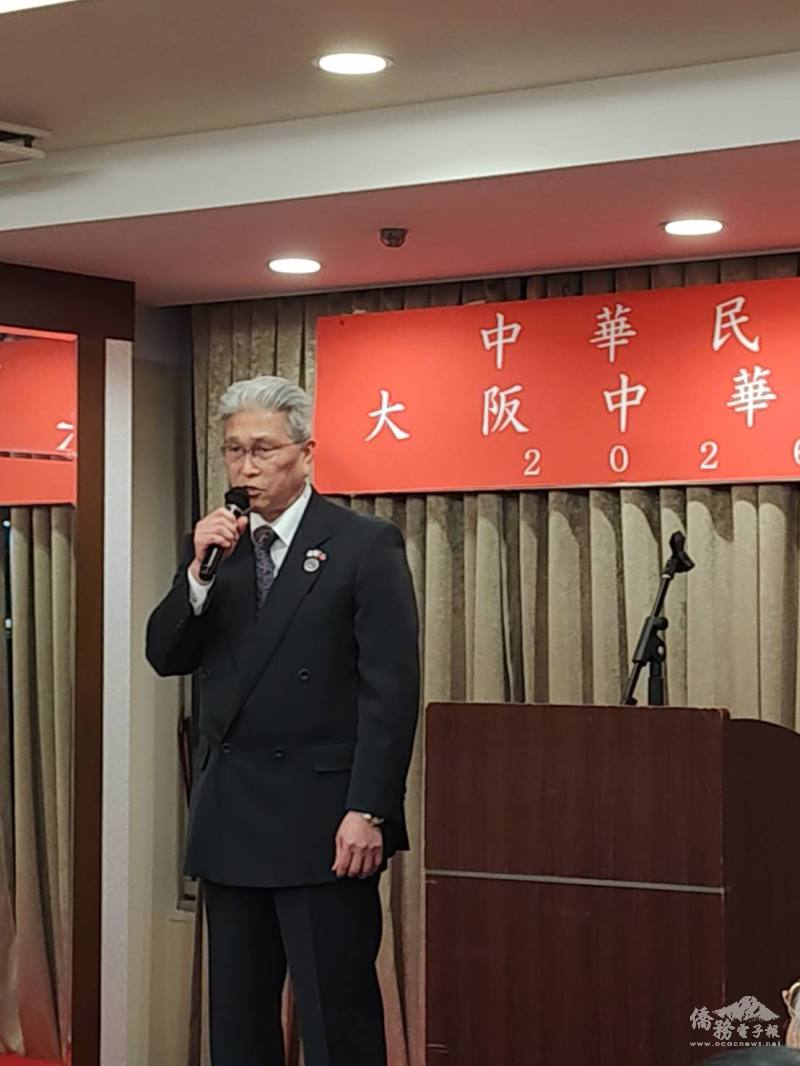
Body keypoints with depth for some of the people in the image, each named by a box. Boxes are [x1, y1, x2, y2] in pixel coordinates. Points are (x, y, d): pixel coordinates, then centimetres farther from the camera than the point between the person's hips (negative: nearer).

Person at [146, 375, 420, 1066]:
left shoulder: (365, 545, -4)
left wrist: (368, 810, -16)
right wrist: (199, 572, -9)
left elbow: (391, 690, -9)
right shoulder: (217, 547, 13)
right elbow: (167, 657, 7)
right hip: (230, 820, 6)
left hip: (320, 821, -6)